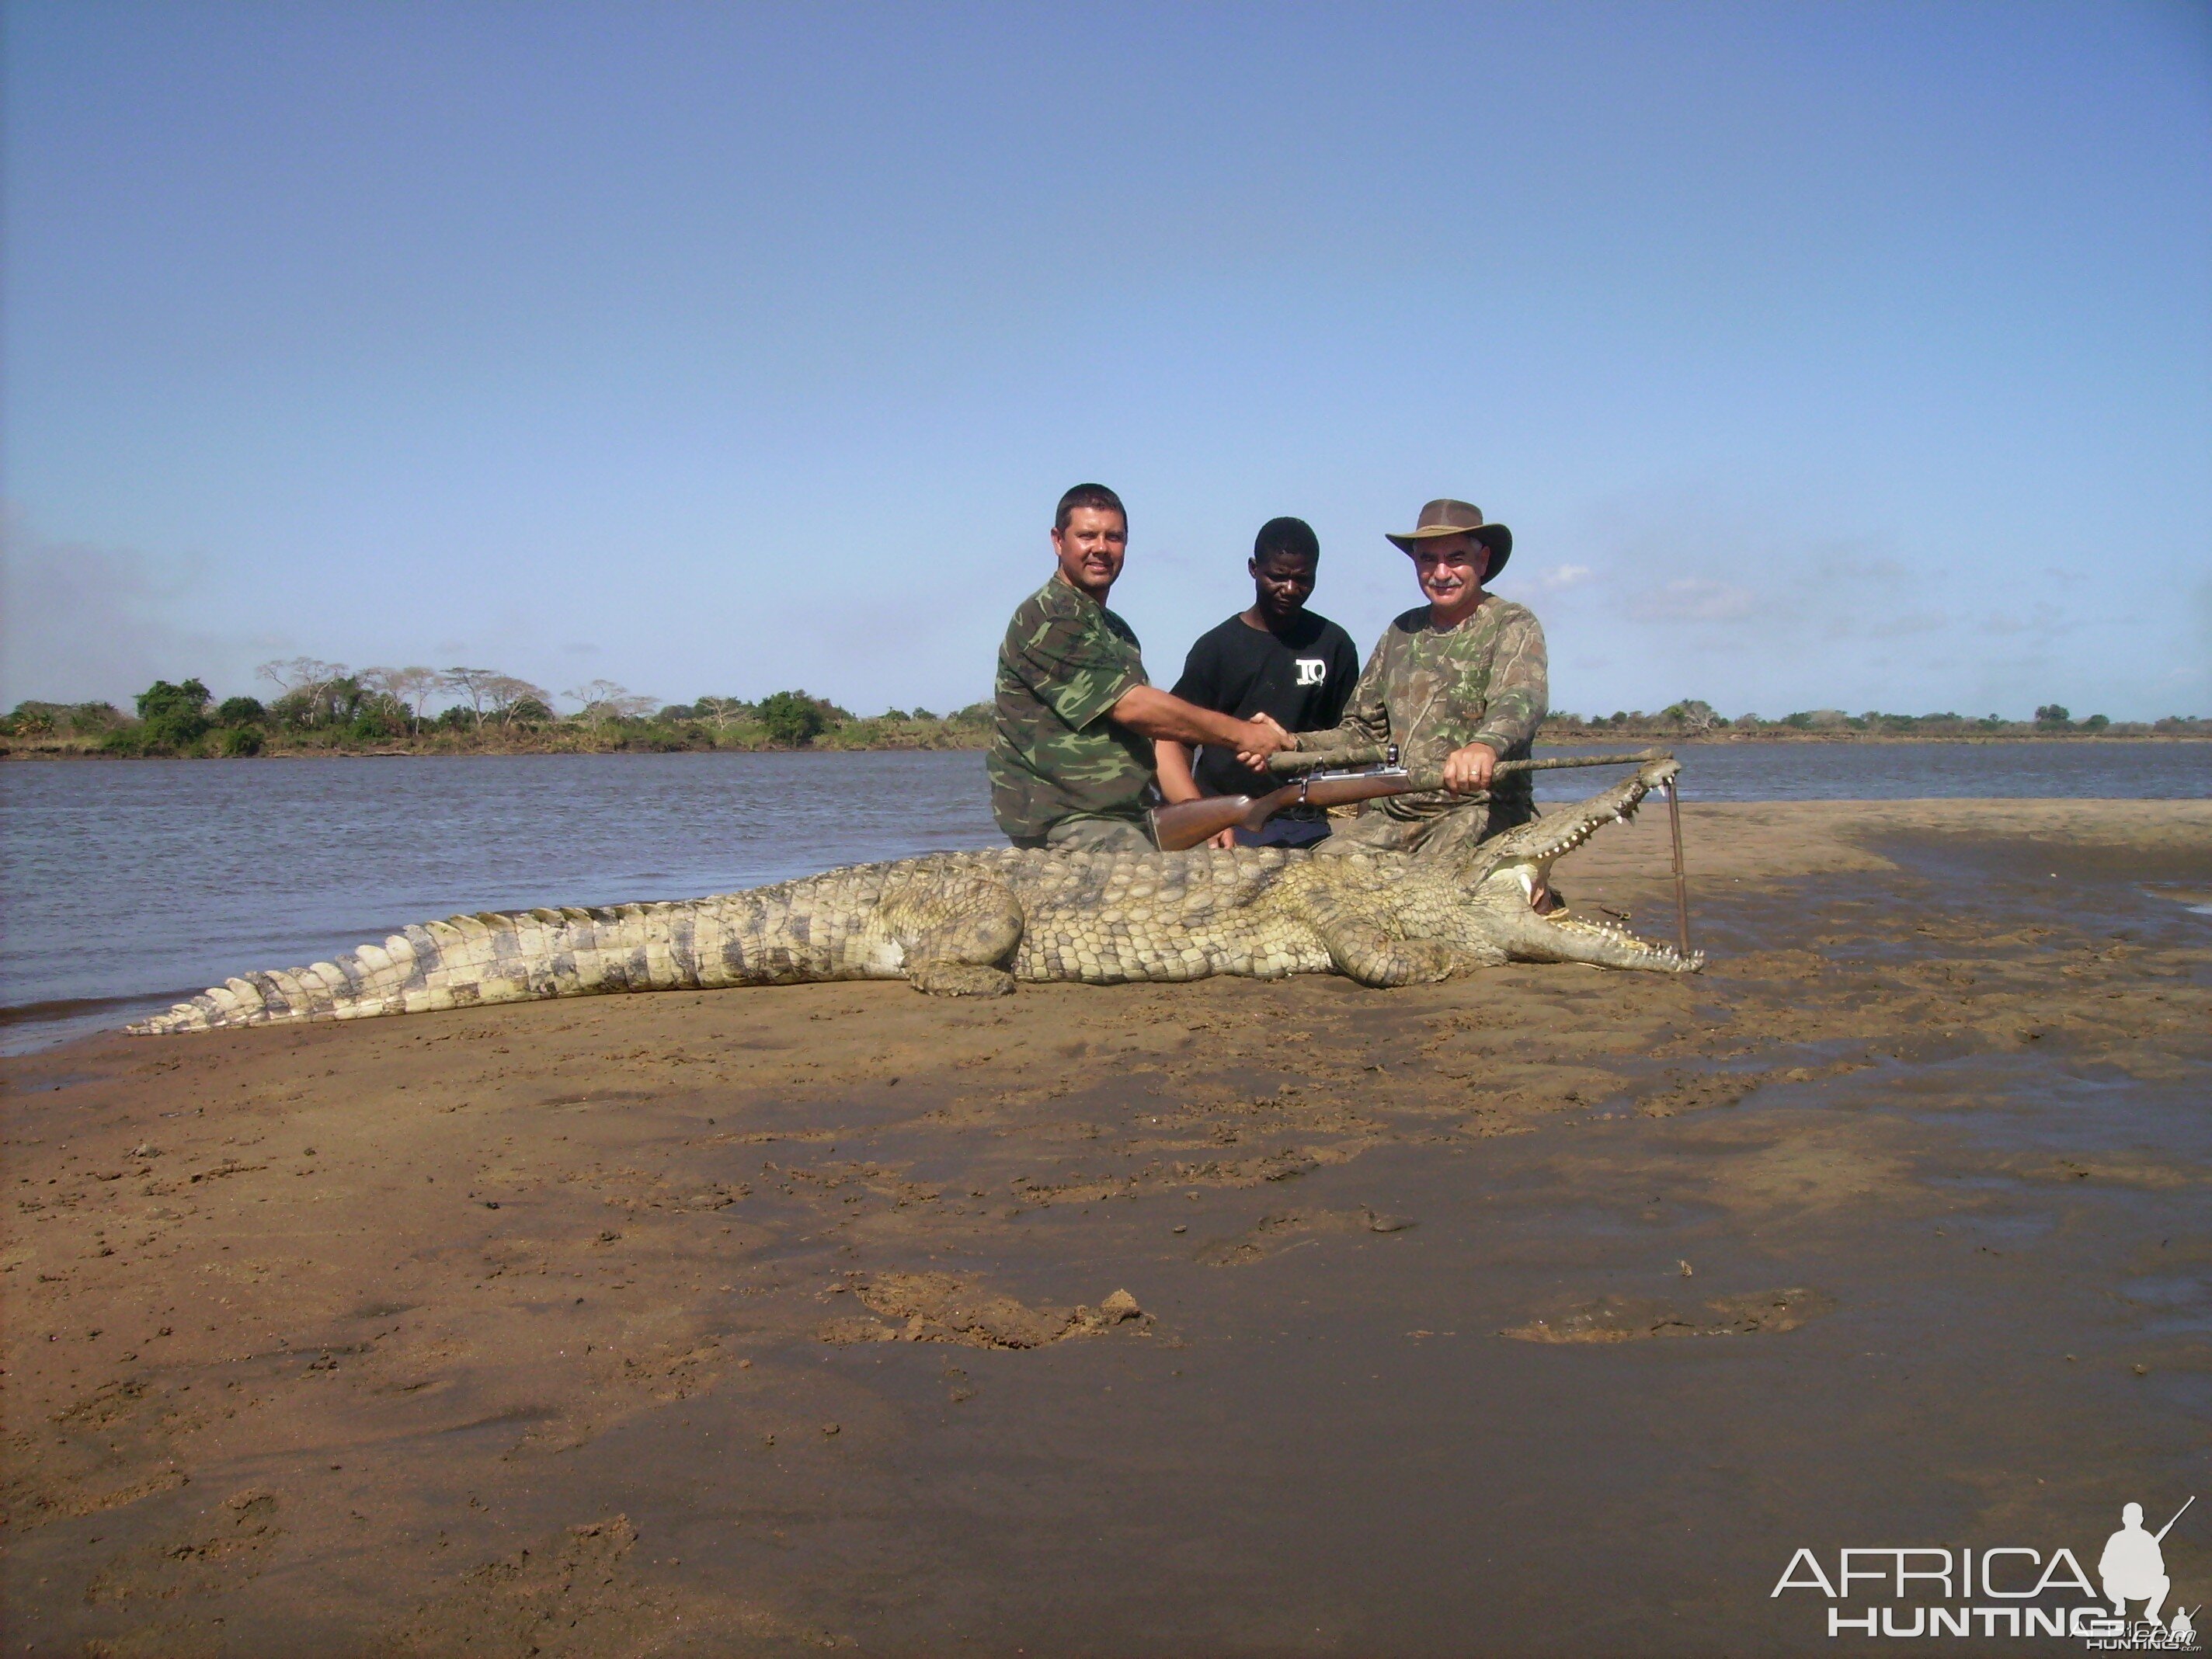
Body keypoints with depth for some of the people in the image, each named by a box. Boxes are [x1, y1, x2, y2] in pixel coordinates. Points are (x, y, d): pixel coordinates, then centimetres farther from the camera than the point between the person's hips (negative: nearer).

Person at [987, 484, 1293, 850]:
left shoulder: (1118, 631, 23)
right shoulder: (1046, 619, -8)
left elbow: (1152, 728, 17)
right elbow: (1130, 707, -15)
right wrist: (1238, 733, -9)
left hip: (1128, 819, 9)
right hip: (1065, 823, -9)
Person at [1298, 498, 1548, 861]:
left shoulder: (1513, 626, 0)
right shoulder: (1401, 633, 18)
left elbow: (1520, 699, -21)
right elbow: (1363, 731, 21)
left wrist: (1485, 745, -45)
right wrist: (1291, 746, 1)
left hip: (1481, 809, -5)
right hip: (1391, 813, 5)